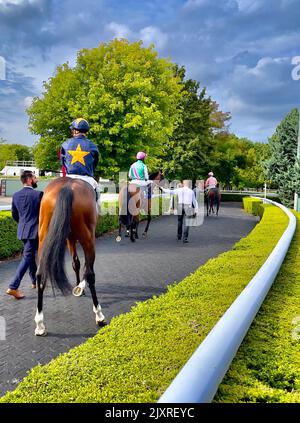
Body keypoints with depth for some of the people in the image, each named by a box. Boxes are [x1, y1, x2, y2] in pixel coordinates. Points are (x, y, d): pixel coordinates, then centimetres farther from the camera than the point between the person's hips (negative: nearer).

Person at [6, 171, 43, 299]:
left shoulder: (16, 195, 5)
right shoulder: (38, 194, -14)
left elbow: (14, 215, 12)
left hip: (22, 231, 7)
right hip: (34, 231, -7)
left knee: (31, 255, 21)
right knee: (27, 258, -4)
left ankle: (35, 281, 34)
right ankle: (13, 287, -8)